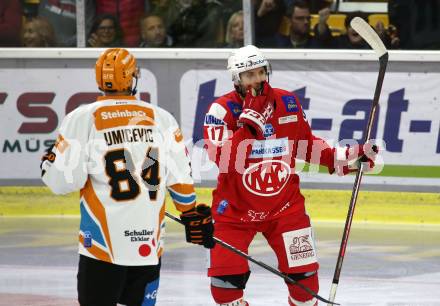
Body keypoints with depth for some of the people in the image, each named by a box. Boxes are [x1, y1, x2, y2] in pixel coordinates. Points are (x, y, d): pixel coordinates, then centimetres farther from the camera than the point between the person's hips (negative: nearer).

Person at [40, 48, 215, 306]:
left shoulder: (82, 119, -5)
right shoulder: (162, 118, 4)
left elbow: (64, 181, -6)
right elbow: (181, 179, 5)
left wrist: (49, 162, 15)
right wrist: (193, 217, 18)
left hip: (102, 243, -3)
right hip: (150, 245, 3)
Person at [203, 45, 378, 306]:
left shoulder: (289, 103, -1)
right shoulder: (222, 110, -14)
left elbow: (306, 144, 14)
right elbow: (224, 161, -27)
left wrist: (345, 158, 5)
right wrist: (248, 122, -32)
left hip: (285, 204, 3)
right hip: (235, 207, -3)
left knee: (304, 274, -1)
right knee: (226, 275, -10)